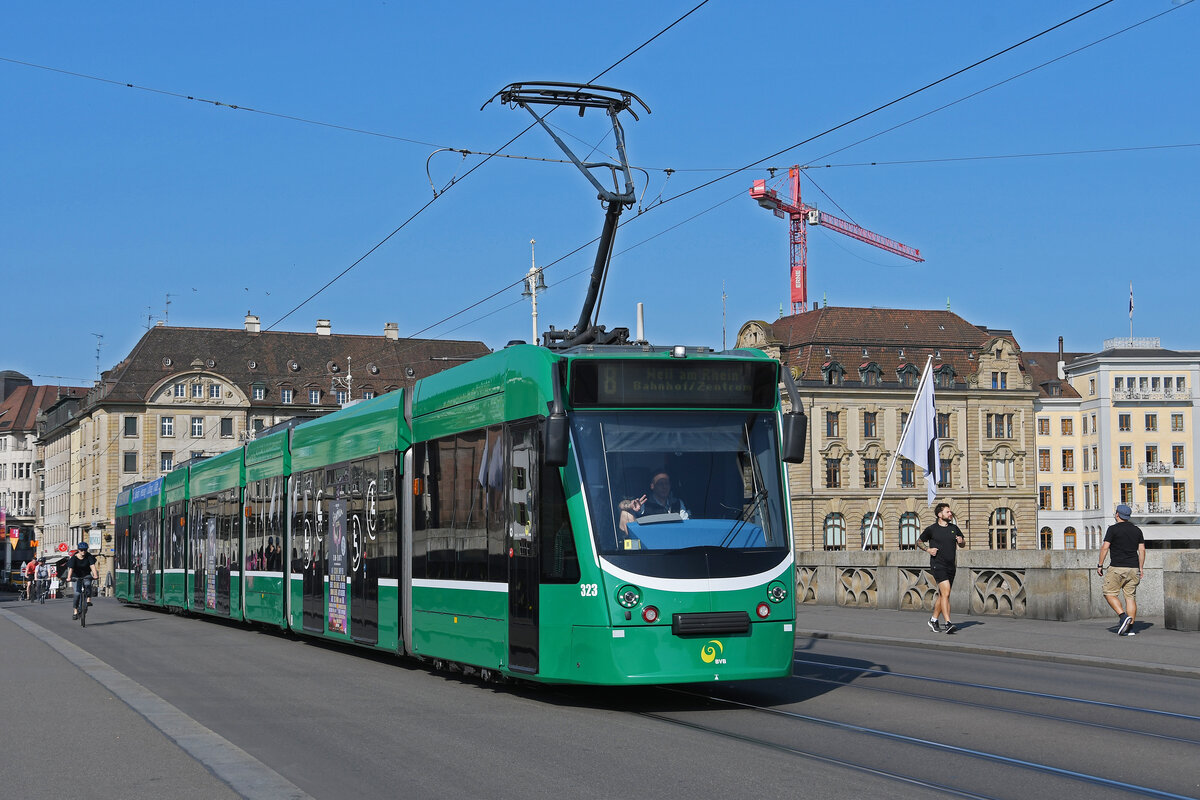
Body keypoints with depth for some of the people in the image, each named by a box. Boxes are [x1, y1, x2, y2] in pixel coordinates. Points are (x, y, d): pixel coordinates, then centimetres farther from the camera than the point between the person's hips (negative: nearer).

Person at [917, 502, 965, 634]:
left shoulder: (954, 528, 12)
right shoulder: (931, 529, -1)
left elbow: (962, 545, 21)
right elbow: (919, 542, 11)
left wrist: (961, 542, -2)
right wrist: (928, 549, -6)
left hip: (951, 566, 6)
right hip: (938, 565, -6)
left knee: (942, 595, 12)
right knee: (946, 593, -18)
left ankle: (934, 620, 27)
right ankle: (948, 624, -22)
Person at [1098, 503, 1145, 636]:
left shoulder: (1113, 529, -6)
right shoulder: (1137, 530, 10)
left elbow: (1105, 547, -10)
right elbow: (1142, 550, 10)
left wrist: (1100, 565, -3)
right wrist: (1140, 569, 14)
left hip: (1117, 567, -5)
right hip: (1133, 568, 5)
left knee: (1110, 593, 4)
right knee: (1130, 596, 5)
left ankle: (1123, 616, -15)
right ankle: (1130, 627, 2)